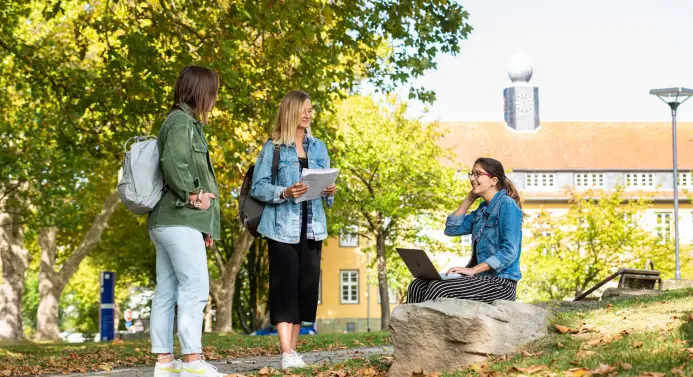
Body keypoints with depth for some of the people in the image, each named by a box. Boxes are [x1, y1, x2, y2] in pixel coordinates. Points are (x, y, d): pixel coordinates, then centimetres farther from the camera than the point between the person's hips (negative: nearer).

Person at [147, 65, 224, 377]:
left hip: (167, 222, 10)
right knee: (195, 288, -11)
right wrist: (192, 195, -13)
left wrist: (206, 224, 17)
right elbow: (173, 163, -25)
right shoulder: (182, 121, -9)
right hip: (180, 220, -10)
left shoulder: (188, 122, 21)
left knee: (166, 292, 8)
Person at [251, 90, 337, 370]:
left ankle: (293, 349, 13)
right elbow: (257, 187, -5)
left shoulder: (318, 147, 12)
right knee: (285, 286, -8)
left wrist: (330, 192, -7)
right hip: (283, 227, -5)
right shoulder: (273, 148, -2)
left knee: (306, 284, 4)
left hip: (312, 227, 5)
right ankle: (287, 353, -11)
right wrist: (285, 193, -21)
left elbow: (325, 183, 16)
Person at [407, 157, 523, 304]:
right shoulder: (482, 209, 17)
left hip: (501, 283, -9)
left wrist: (473, 270, -23)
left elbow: (510, 252, -18)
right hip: (482, 278, 9)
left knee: (439, 288, -28)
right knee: (418, 286, -7)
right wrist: (469, 199, 12)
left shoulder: (507, 205, -10)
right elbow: (451, 229, 17)